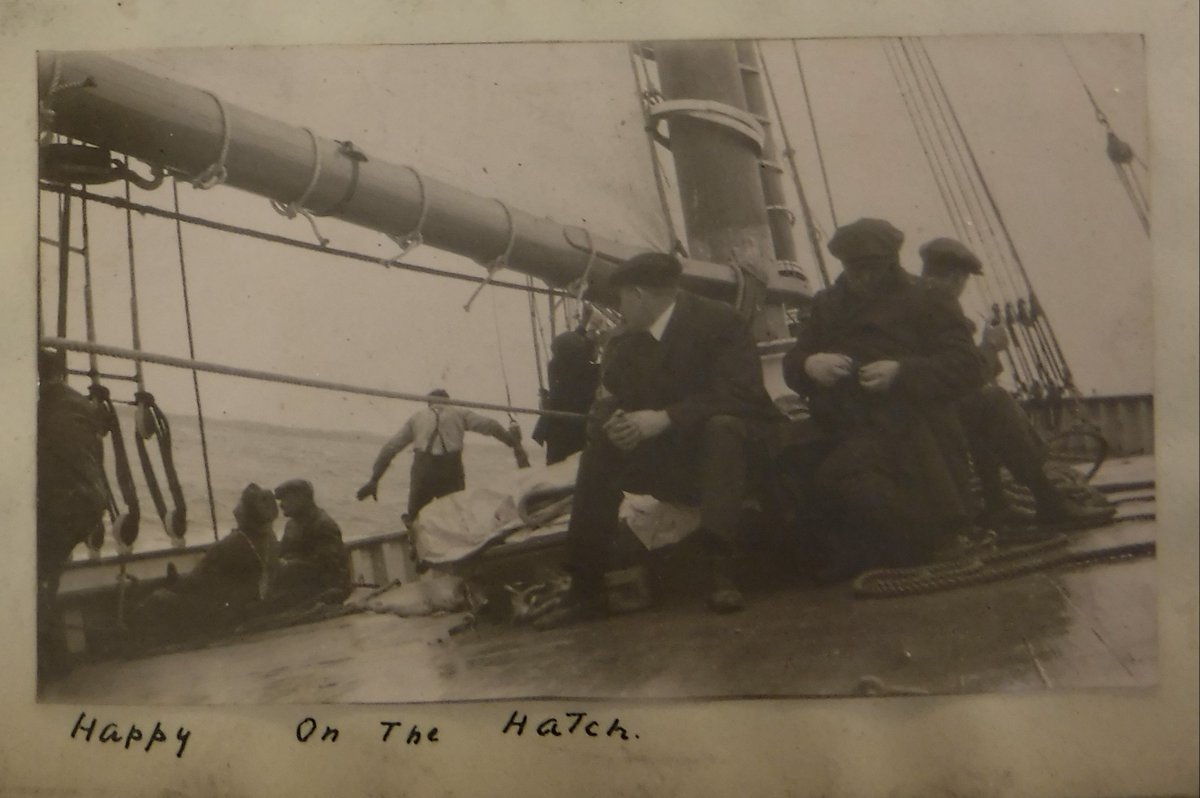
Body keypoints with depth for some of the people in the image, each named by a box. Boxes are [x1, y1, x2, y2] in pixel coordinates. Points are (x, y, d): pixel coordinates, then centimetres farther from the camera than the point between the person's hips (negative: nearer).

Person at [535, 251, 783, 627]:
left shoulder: (718, 321, -13)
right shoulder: (625, 341, 7)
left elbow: (740, 395, -25)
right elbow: (606, 403, 4)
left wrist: (665, 418, -32)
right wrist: (609, 422, -23)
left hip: (733, 443, -5)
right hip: (674, 462, 6)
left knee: (721, 426, -36)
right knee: (600, 450, -14)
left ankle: (720, 569, -39)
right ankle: (586, 588, -14)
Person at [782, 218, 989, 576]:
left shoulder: (924, 302, 12)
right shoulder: (827, 306, 24)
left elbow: (967, 367, -1)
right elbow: (791, 365, 19)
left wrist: (902, 373, -16)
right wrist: (809, 365, -6)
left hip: (909, 427, -4)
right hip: (846, 432, 5)